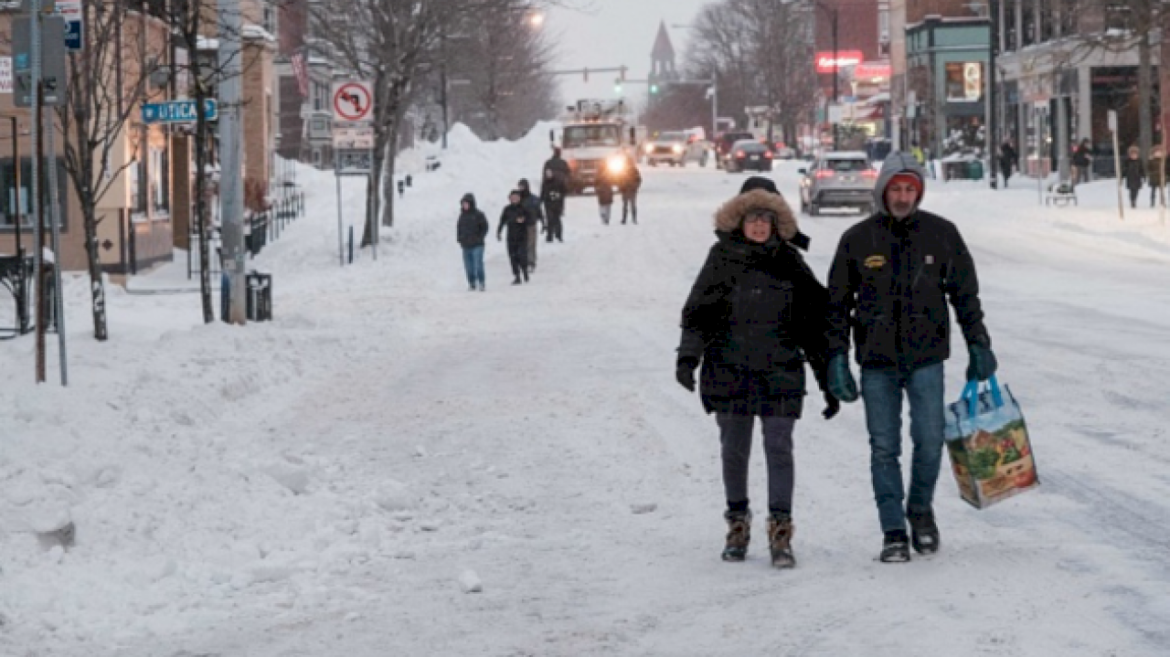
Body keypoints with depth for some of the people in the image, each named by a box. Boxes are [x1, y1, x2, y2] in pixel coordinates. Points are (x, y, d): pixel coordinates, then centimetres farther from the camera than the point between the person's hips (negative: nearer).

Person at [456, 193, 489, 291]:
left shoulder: (478, 215, -5)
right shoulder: (462, 215, 10)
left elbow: (485, 227, 0)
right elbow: (459, 227, 22)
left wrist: (479, 238, -8)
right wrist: (459, 238, 8)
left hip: (477, 246, -5)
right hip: (466, 246, 5)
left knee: (478, 264, -12)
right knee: (468, 266, 4)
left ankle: (481, 283, -5)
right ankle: (471, 283, 11)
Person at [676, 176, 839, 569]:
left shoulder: (790, 263, 4)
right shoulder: (722, 257, 2)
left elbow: (814, 324, 8)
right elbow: (697, 311, 1)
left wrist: (829, 381, 8)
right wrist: (688, 356, -14)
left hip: (779, 373, 0)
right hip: (729, 370, 0)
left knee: (779, 449, -5)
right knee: (734, 450, 9)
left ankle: (780, 532, -1)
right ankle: (738, 524, 23)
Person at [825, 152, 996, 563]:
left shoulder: (941, 234, 2)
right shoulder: (857, 240, 1)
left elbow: (965, 294, 10)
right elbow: (838, 303, 6)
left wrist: (978, 345, 5)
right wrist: (837, 359, 0)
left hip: (926, 358, 0)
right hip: (877, 362, 0)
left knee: (929, 441, -5)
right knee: (884, 448, 2)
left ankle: (920, 509, 21)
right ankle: (893, 532, 9)